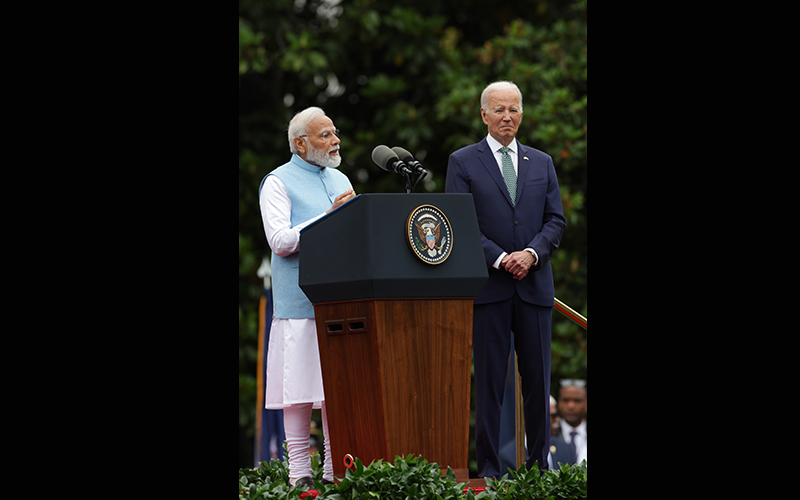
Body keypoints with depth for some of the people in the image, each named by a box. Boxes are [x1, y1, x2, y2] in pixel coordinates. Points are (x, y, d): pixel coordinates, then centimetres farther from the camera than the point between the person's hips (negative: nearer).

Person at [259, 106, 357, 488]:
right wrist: (328, 217, -16)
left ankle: (336, 469, 10)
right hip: (300, 303, -6)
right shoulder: (279, 182, -1)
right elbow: (280, 240, -12)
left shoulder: (339, 180, 20)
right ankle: (299, 471, -2)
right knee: (299, 387, -6)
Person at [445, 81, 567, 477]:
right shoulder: (463, 162, 5)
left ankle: (539, 465, 10)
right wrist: (499, 258, -12)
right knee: (489, 381, -2)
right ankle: (488, 468, 1)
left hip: (535, 284, 3)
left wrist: (533, 253, -9)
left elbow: (555, 220, 10)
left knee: (538, 380, 3)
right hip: (488, 285, -3)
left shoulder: (542, 163, 15)